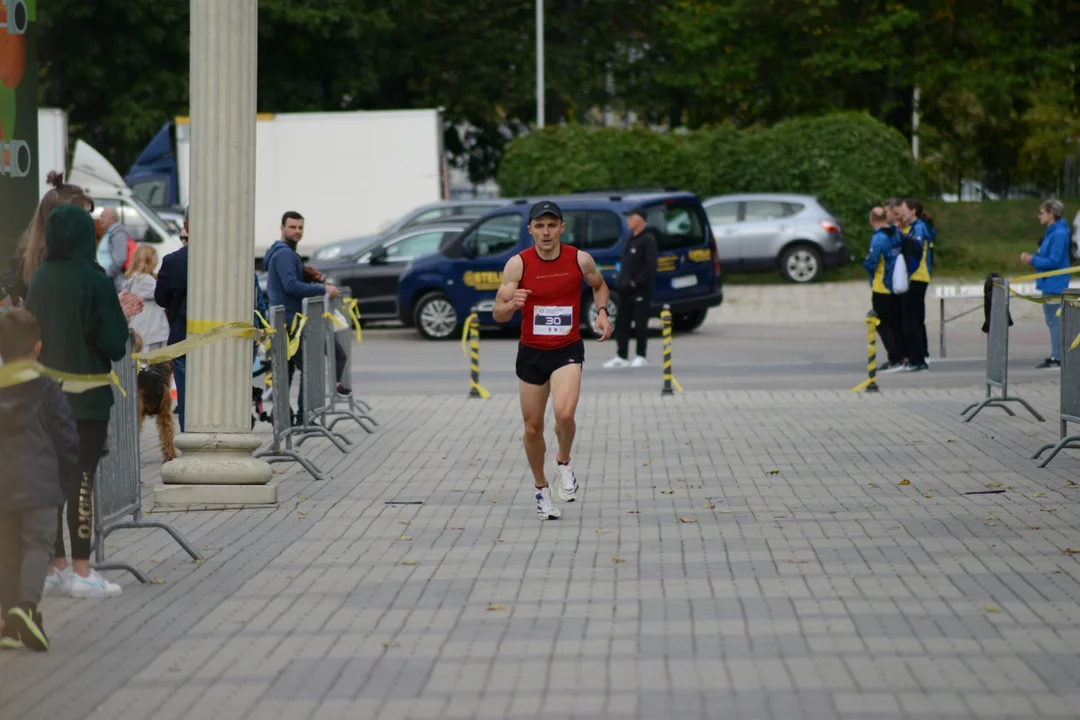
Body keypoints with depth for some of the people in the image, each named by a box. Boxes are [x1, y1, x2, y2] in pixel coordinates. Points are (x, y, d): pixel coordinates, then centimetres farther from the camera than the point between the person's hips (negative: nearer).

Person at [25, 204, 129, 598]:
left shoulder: (38, 280, 3)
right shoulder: (94, 281, -14)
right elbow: (115, 343, -11)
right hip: (86, 397, -6)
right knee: (81, 480, -2)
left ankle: (56, 566, 15)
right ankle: (81, 571, -1)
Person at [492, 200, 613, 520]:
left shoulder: (580, 259, -7)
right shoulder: (518, 264, -10)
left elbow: (599, 285, 16)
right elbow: (498, 314, -6)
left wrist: (602, 311, -4)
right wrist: (512, 304, -29)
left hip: (567, 350, -1)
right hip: (531, 352, 1)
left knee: (564, 413, -25)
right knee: (533, 428, 8)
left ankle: (564, 463, 6)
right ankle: (541, 489, 30)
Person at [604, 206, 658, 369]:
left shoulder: (648, 239, -10)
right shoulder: (630, 239, 17)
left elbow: (651, 266, -17)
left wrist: (636, 282, -17)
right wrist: (621, 281, 8)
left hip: (641, 290, -8)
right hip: (625, 289, 8)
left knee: (640, 324, -2)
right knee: (621, 323, 7)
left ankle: (641, 356, 5)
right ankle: (622, 357, 11)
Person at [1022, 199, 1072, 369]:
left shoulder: (1059, 234, -18)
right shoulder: (1052, 232, 14)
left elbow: (1054, 261, -22)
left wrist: (1033, 260, -16)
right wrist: (1031, 257, 6)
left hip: (1054, 284, -11)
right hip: (1049, 285, 11)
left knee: (1055, 321, -7)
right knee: (1052, 321, 15)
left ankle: (1057, 358, -5)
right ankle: (1056, 357, 21)